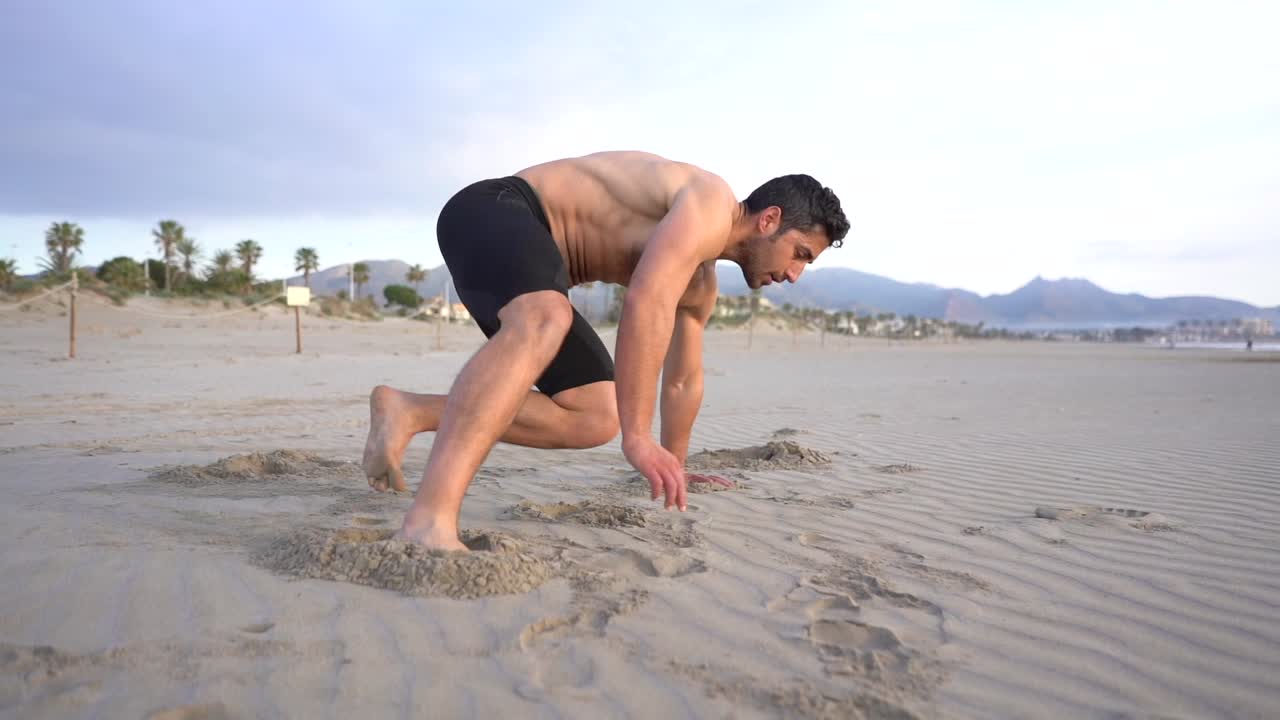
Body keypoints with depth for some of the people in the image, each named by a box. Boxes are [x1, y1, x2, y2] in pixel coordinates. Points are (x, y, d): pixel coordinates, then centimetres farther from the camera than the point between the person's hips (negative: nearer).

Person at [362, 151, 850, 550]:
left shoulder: (701, 283, 15)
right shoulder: (712, 205, -16)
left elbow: (683, 379, 26)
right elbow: (646, 303, -32)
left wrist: (674, 465, 33)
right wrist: (637, 436, -32)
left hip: (532, 270, 9)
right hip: (490, 212, -9)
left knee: (596, 420, -2)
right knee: (544, 321, -41)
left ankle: (409, 411, -5)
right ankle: (430, 520, -53)